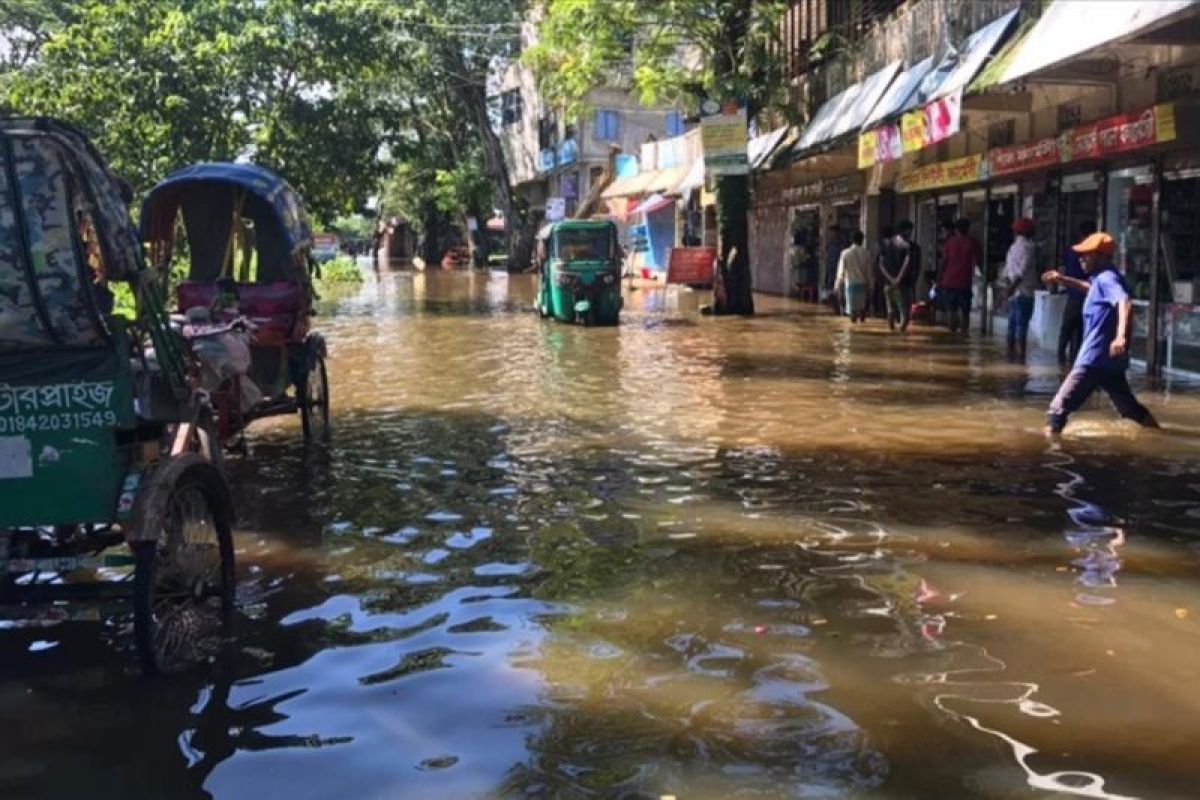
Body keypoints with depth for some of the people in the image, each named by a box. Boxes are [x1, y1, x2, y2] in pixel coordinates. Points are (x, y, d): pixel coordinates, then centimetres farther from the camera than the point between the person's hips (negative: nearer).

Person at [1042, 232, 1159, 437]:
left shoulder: (1107, 278, -13)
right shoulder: (1101, 279, 15)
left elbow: (1125, 303, -33)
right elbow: (1090, 288, 41)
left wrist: (1121, 336, -47)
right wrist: (1062, 279, 32)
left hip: (1095, 359, -10)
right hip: (1111, 359, 10)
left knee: (1059, 408, -11)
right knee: (1130, 407, 23)